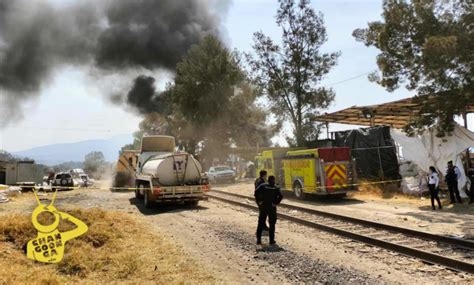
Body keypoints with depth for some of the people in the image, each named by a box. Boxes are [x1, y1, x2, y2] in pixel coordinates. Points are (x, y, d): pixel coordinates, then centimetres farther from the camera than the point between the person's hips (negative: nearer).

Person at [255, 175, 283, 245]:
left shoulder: (263, 186, 3)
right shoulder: (276, 188, 1)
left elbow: (256, 192, -12)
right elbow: (280, 196, -15)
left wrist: (258, 201, -5)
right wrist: (275, 203, -7)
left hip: (263, 207, 1)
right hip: (272, 208, -1)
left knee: (261, 223, 8)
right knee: (272, 224, 9)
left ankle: (258, 239, 7)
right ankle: (271, 240, 9)